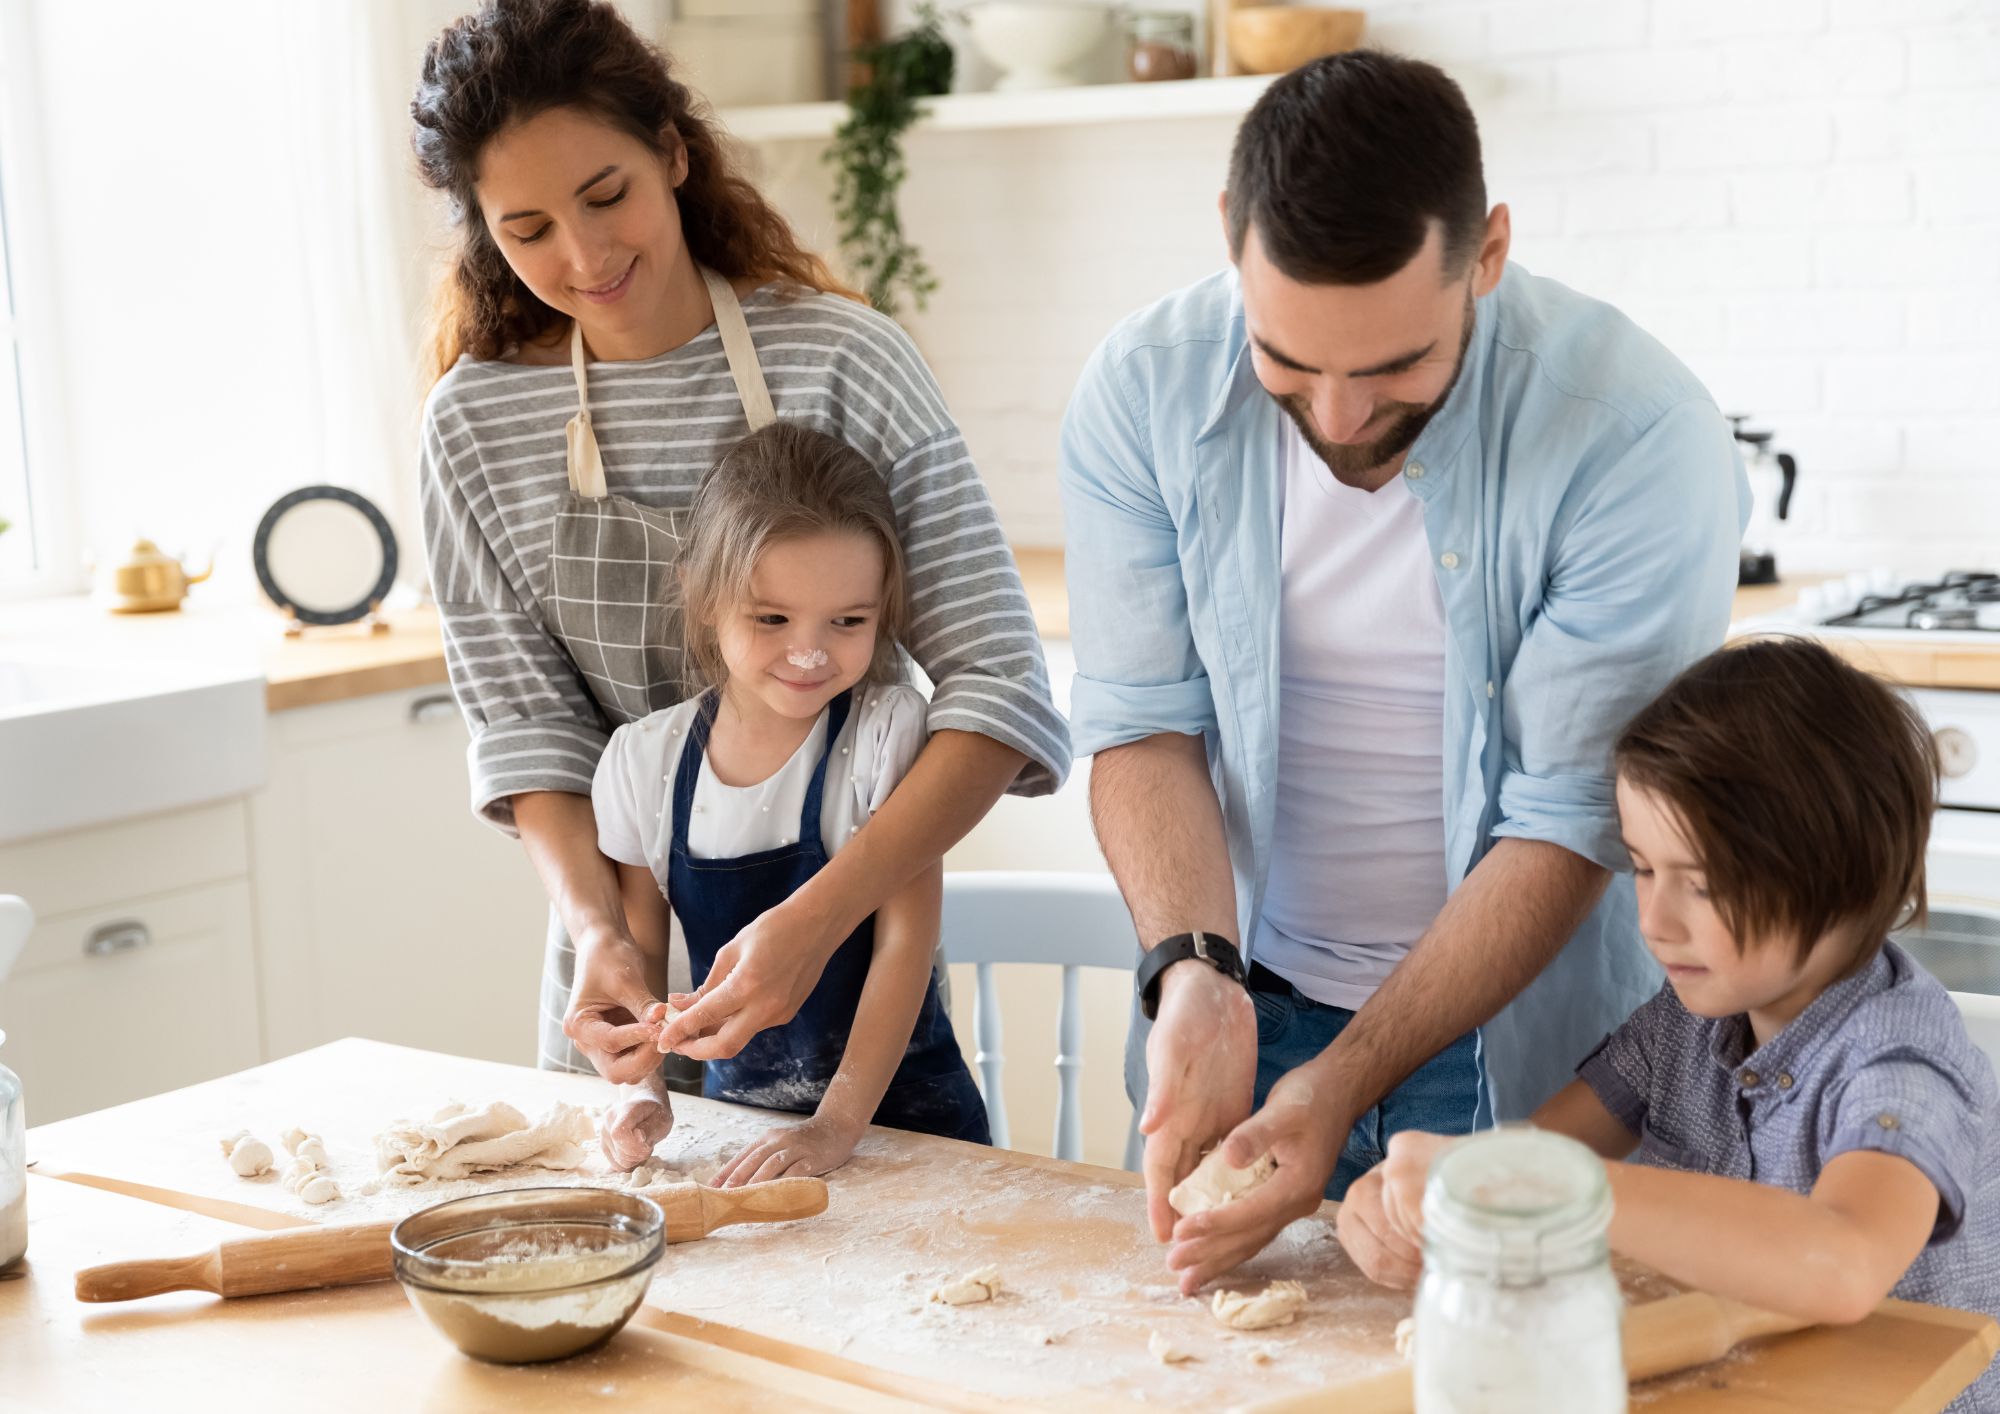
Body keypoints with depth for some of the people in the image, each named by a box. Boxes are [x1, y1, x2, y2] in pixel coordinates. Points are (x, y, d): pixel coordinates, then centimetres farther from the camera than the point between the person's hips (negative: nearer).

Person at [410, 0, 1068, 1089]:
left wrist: (817, 917, -30)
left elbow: (999, 692, -19)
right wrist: (597, 928, -21)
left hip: (844, 965, -2)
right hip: (626, 968, 3)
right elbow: (525, 725, -3)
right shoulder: (475, 425, -4)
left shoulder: (841, 360, -15)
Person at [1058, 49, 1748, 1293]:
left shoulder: (1639, 436, -23)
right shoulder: (1144, 394, -13)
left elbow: (1570, 823, -20)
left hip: (1516, 1041, -3)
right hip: (1243, 1009, 3)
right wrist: (1195, 974, -26)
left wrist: (1343, 1086, -26)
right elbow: (1144, 723, -9)